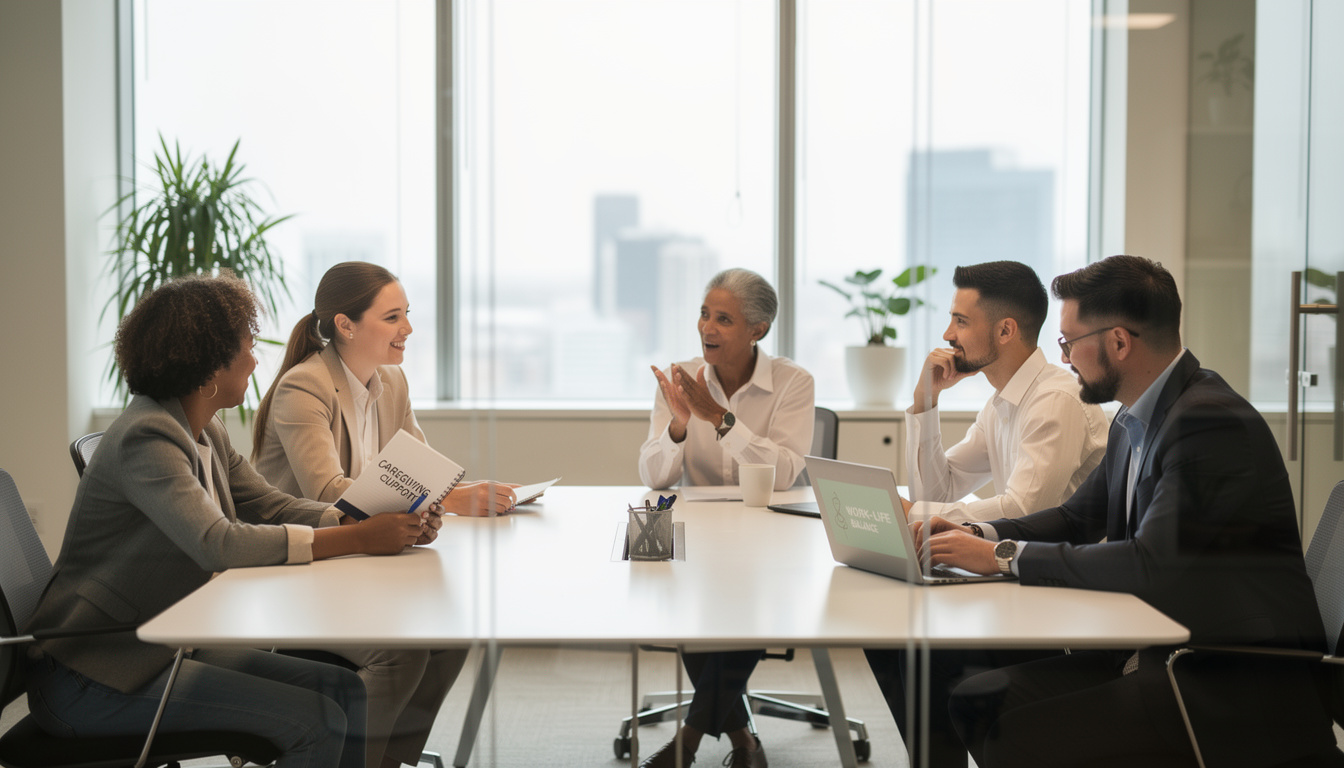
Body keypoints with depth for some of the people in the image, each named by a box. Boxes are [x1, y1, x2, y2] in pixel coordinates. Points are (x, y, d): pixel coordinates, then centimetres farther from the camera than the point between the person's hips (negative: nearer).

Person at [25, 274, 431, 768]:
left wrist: (378, 523, -10)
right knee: (318, 722, -18)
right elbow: (219, 543, -32)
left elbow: (270, 505, 6)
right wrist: (359, 539, -30)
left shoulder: (204, 432, 10)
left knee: (346, 690, 1)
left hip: (166, 645, 9)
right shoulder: (147, 436, -21)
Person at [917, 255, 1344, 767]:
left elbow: (1151, 565, -27)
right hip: (1160, 654, 9)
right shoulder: (1135, 421, 11)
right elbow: (1078, 517, 21)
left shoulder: (1211, 423, -20)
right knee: (976, 700, -1)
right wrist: (978, 534, 3)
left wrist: (1006, 556, -20)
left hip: (1238, 682, -9)